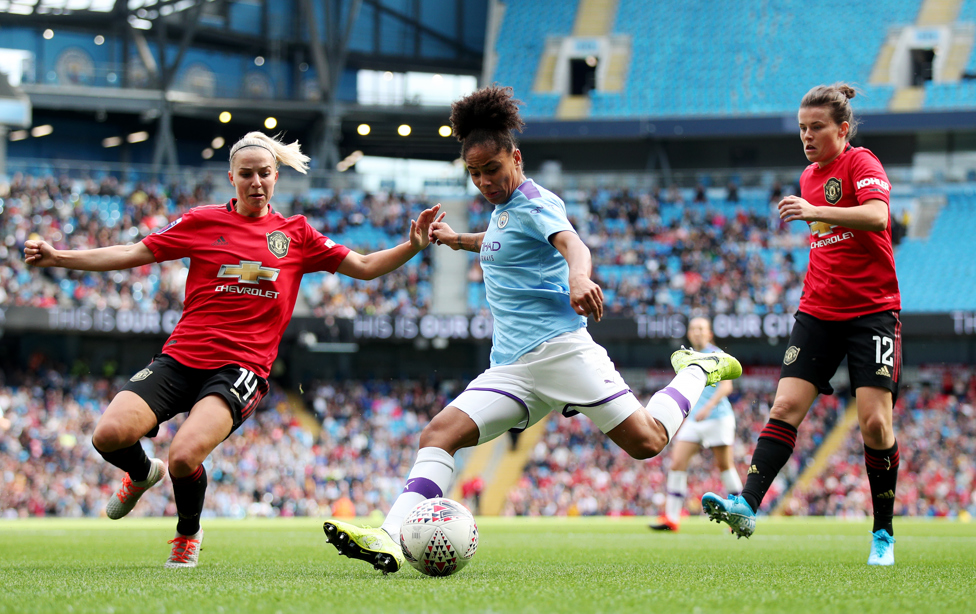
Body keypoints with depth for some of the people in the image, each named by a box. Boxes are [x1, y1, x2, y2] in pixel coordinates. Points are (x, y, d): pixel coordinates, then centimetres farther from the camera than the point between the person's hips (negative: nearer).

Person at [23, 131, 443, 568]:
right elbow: (131, 254, 11)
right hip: (181, 356, 2)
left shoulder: (296, 234, 12)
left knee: (184, 457, -28)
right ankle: (144, 474, 20)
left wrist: (413, 246, -1)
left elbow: (364, 267, 16)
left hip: (242, 367, -2)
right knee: (109, 435, -20)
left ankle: (188, 533, 7)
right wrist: (57, 257, 3)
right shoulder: (204, 221, 9)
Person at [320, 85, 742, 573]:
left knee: (648, 442, -8)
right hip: (511, 365, 8)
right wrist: (460, 240, 47)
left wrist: (578, 277, -49)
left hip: (558, 346, -8)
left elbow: (571, 243, -28)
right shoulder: (503, 210, 19)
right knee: (438, 435, -13)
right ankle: (390, 540, -27)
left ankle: (698, 370, 21)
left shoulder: (534, 203, -6)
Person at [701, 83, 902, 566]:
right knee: (785, 407, -11)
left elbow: (877, 216, -27)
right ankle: (748, 505, -21)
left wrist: (816, 212, -37)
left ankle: (883, 533, 2)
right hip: (818, 312, 6)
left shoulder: (861, 163, -6)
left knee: (874, 421, -11)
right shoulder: (809, 177, 15)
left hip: (872, 311, -6)